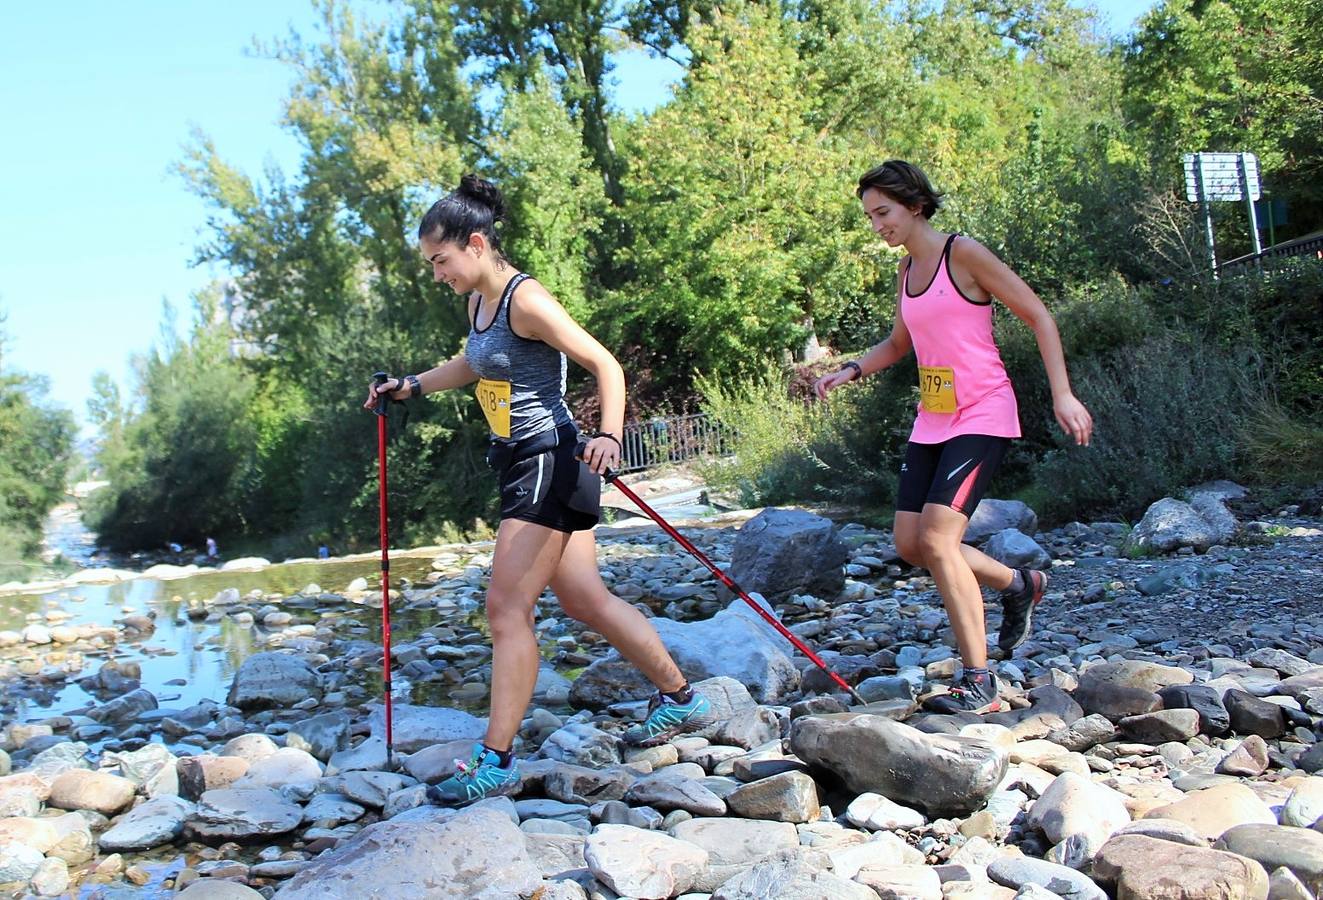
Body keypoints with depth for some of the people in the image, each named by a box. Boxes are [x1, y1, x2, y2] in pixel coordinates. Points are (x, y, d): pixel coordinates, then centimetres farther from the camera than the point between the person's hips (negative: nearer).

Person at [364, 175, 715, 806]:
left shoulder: (525, 300, -16)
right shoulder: (478, 304, 12)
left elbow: (605, 365, -19)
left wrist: (609, 435, -33)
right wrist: (410, 386, 30)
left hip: (548, 463, -9)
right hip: (521, 465, 9)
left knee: (507, 608, -8)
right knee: (584, 600, 12)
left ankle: (497, 762, -2)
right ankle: (680, 700, 26)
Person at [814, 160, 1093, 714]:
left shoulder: (963, 254, -10)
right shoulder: (906, 272, 12)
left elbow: (1038, 316, -9)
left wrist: (1062, 394, -16)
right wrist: (851, 370, 9)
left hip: (982, 415, -8)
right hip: (932, 419, 8)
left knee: (937, 539, -19)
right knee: (910, 543, 4)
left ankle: (979, 685, -10)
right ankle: (1018, 585, 28)